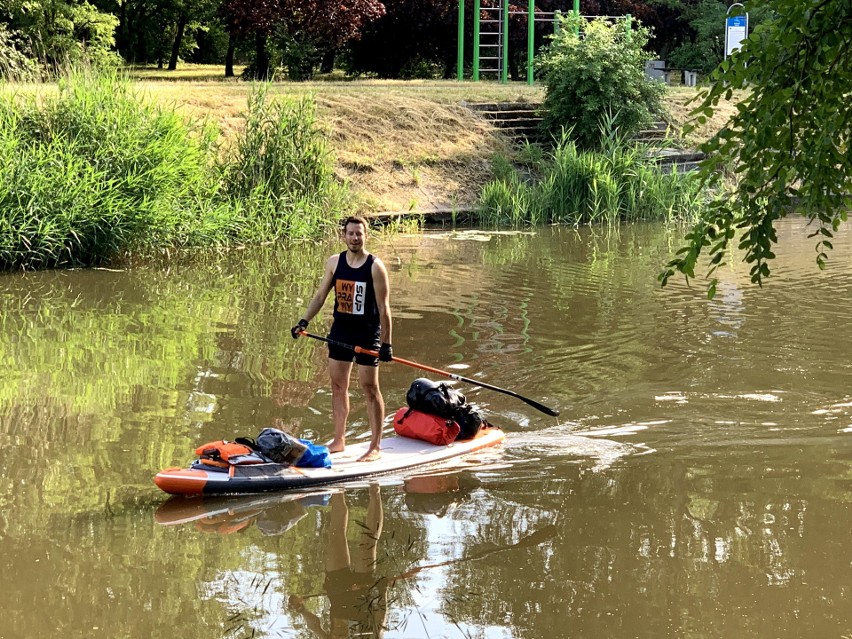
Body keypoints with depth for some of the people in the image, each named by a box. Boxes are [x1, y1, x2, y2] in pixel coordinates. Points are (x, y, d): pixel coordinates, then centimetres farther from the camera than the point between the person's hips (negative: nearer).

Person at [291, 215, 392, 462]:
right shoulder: (334, 263, 3)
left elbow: (383, 308, -11)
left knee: (369, 387, -2)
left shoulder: (375, 267, -11)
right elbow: (320, 295, 10)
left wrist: (386, 343, -14)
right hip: (340, 331, 5)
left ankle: (375, 447, 4)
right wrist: (304, 321, -2)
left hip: (367, 333, -5)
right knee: (338, 385, 10)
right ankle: (339, 440, 21)